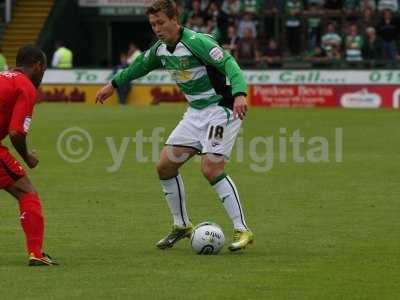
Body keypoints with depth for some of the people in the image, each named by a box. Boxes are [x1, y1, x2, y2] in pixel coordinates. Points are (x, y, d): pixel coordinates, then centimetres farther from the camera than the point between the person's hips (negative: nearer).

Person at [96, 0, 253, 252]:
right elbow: (141, 65, 26)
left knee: (211, 169, -20)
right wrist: (114, 84, 36)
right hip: (196, 113, 8)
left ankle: (242, 230, -14)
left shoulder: (196, 42, -21)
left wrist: (239, 94, -46)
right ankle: (182, 226, 19)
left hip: (220, 110, -8)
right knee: (165, 166, 4)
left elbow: (228, 64, -30)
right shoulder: (161, 49, 5)